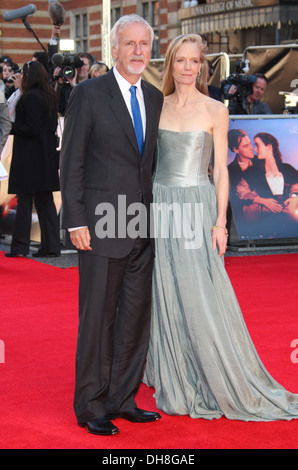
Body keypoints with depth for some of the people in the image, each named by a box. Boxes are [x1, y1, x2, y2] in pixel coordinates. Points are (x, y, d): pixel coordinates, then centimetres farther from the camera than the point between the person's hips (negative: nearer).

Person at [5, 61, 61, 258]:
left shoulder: (30, 97, -15)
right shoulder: (50, 96, 10)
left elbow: (32, 129, -18)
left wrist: (11, 127, -10)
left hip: (30, 156, -8)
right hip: (47, 155, 8)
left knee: (24, 200, -2)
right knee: (45, 200, 9)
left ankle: (20, 246, 3)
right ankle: (51, 245, 9)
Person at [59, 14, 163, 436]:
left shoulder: (155, 98, 11)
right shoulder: (89, 94, -5)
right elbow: (71, 161, -6)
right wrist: (75, 220, -11)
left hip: (144, 226, 6)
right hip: (102, 225, -6)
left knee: (136, 315, 10)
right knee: (97, 317, 0)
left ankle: (123, 400, 22)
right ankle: (91, 406, 12)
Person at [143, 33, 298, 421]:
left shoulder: (215, 111, -1)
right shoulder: (157, 106, 8)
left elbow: (221, 169, -2)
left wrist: (220, 222, -8)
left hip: (197, 207, -3)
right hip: (160, 204, 3)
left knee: (203, 297, -5)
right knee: (166, 295, 6)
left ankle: (219, 382, 10)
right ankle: (175, 384, 20)